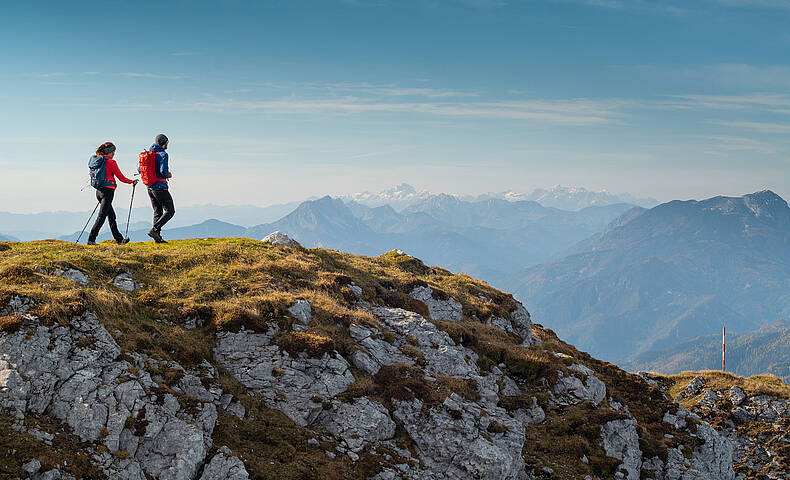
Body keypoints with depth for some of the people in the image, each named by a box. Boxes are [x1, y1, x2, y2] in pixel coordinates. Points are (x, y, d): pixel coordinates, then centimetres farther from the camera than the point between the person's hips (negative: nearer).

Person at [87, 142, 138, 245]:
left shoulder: (96, 160, 10)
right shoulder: (111, 162, -11)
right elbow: (121, 177, -7)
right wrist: (132, 182, 9)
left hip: (99, 191, 8)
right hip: (108, 190, -8)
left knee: (111, 216, 16)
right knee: (101, 216, -8)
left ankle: (119, 239, 24)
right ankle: (91, 239, -13)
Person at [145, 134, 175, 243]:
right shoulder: (163, 154, -12)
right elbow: (163, 170, -24)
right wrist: (169, 175, -3)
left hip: (150, 187, 8)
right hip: (160, 187, -8)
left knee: (157, 212, 12)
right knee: (170, 211, 0)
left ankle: (157, 237, 7)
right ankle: (154, 229, -14)